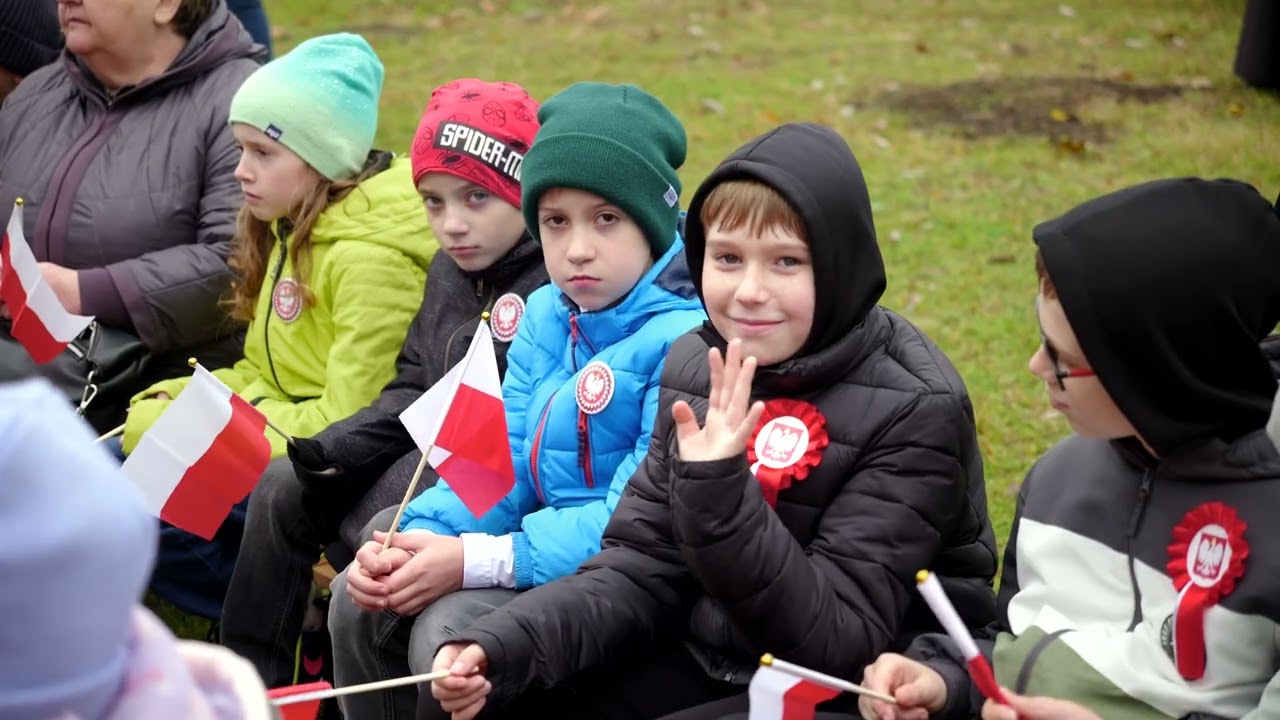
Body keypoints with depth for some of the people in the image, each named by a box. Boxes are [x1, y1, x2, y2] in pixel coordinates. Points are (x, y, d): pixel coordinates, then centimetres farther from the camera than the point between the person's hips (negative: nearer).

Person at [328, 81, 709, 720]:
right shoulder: (545, 316, 7)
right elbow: (505, 461, 7)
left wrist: (473, 562, -27)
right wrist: (420, 537, -13)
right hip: (547, 535, 8)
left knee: (448, 630, -25)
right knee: (359, 602, -1)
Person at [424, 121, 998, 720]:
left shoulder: (915, 411, -19)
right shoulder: (697, 367, -2)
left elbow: (841, 640, -22)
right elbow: (640, 566, -1)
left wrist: (718, 494, -34)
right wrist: (502, 647, -16)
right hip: (703, 659, 5)